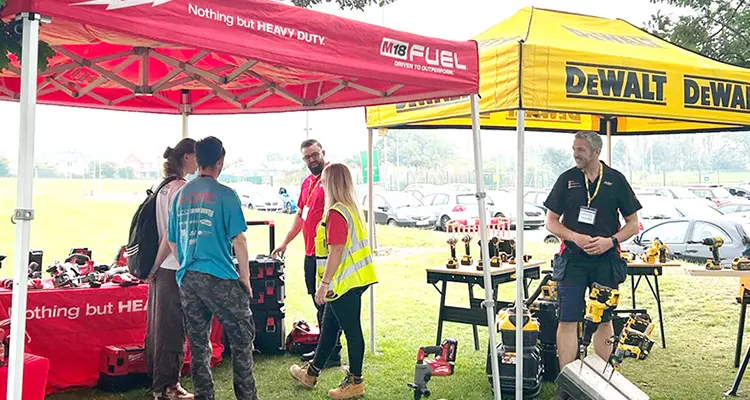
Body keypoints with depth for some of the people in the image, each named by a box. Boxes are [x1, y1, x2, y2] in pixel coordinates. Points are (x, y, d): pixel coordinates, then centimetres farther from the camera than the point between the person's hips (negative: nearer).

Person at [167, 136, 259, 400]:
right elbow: (238, 240, -9)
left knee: (198, 343, 12)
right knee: (242, 338, 5)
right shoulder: (225, 195, -7)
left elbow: (172, 242, 14)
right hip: (220, 279, -6)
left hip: (187, 279, 6)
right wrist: (245, 278, 0)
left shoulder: (181, 195, 9)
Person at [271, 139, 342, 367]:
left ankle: (333, 355, 3)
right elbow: (300, 215, 26)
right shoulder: (307, 182, 18)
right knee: (318, 302, 16)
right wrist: (285, 242, 26)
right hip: (310, 253, 9)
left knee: (327, 302, -4)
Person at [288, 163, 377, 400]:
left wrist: (324, 284, -20)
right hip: (353, 279, 10)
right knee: (329, 327, 19)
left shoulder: (336, 213, -18)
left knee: (351, 331, 1)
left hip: (344, 282, -10)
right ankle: (311, 373, 32)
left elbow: (336, 251, -23)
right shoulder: (352, 208, 11)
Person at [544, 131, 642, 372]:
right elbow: (551, 222, 6)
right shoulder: (567, 179, 4)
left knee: (604, 320, 9)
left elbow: (633, 224, 5)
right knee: (568, 320, -3)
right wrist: (575, 237, -11)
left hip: (606, 261, 0)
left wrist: (611, 240, -12)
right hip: (572, 260, 0)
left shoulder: (616, 180, 3)